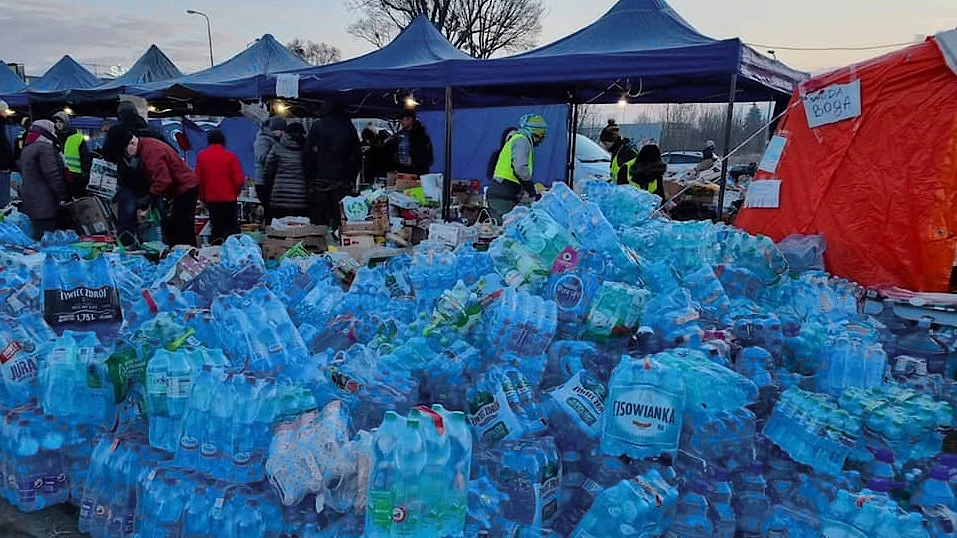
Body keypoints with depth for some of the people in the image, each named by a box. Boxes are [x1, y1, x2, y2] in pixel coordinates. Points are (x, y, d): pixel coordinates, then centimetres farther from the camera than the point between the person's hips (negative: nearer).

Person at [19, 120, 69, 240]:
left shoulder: (26, 150, 20)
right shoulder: (45, 147, -12)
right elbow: (53, 175, -18)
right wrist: (62, 197, -14)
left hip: (29, 201, 10)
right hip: (44, 203, -10)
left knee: (36, 237, 15)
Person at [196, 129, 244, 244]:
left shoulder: (201, 156, 0)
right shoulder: (230, 156, -6)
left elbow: (198, 179, 2)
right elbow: (239, 180, -9)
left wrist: (202, 197, 14)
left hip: (210, 199, 2)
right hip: (229, 199, -2)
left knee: (216, 228, 12)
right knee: (232, 229, 4)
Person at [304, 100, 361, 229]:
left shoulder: (317, 126, 2)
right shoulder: (349, 127, 7)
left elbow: (308, 154, -2)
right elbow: (357, 155, 9)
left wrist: (308, 177, 3)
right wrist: (352, 179, 13)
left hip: (320, 179, -1)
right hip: (342, 181, 1)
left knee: (317, 219, 3)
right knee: (340, 219, 1)